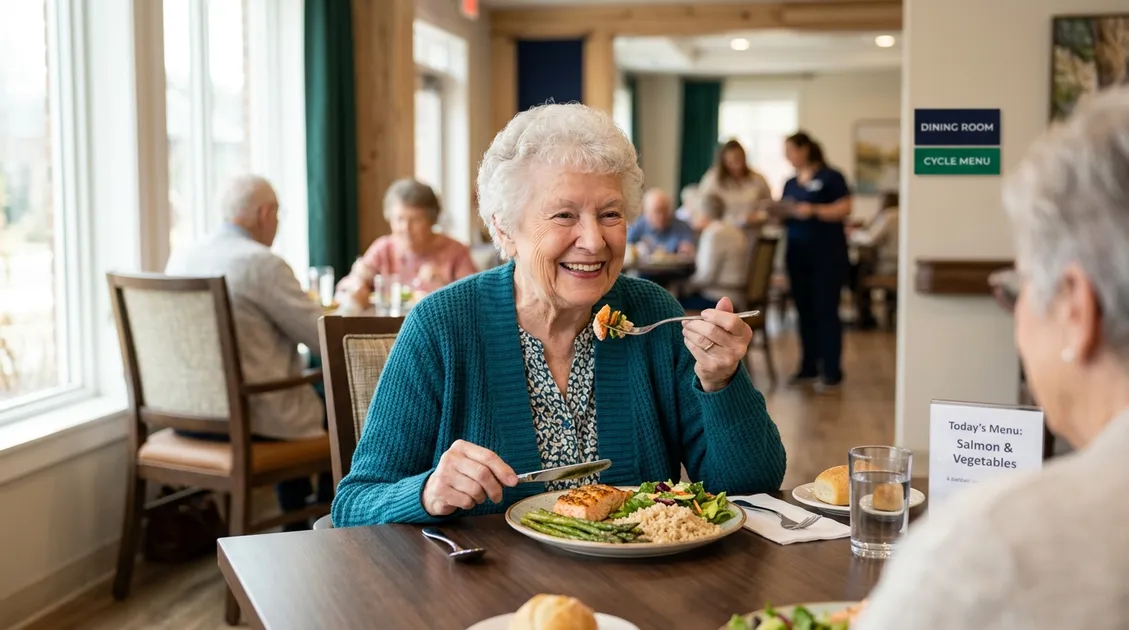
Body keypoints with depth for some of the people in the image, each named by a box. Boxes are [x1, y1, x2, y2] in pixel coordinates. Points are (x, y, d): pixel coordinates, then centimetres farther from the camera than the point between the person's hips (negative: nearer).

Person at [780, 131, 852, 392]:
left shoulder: (831, 177, -4)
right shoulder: (790, 183, 15)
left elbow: (845, 208, -12)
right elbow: (786, 215, 14)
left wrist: (814, 210, -23)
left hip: (828, 255, -6)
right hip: (797, 254, 6)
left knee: (826, 311, -5)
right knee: (804, 311, 9)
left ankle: (832, 372, -2)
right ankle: (808, 366, 18)